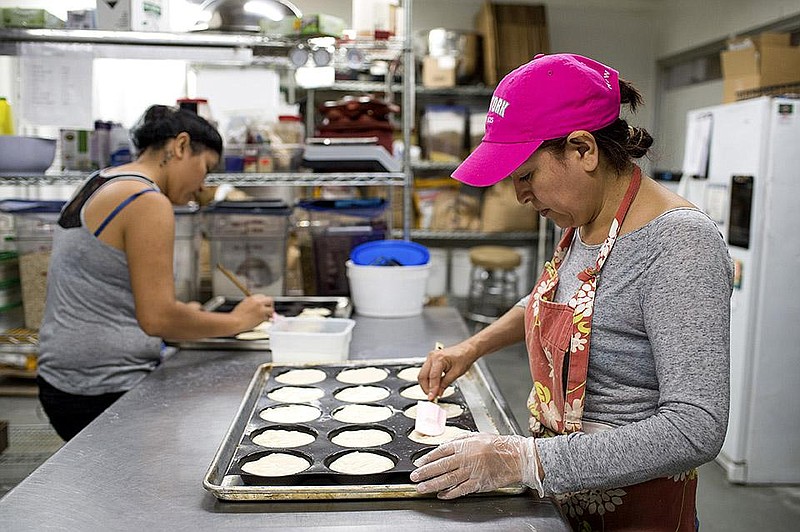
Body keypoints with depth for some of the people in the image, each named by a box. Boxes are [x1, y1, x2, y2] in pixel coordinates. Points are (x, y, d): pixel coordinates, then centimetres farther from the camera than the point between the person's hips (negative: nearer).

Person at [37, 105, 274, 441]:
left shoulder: (98, 186, 13)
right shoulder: (148, 203, -16)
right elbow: (158, 319, -20)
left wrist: (179, 315, 13)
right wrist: (237, 320, -8)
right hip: (107, 392, -9)